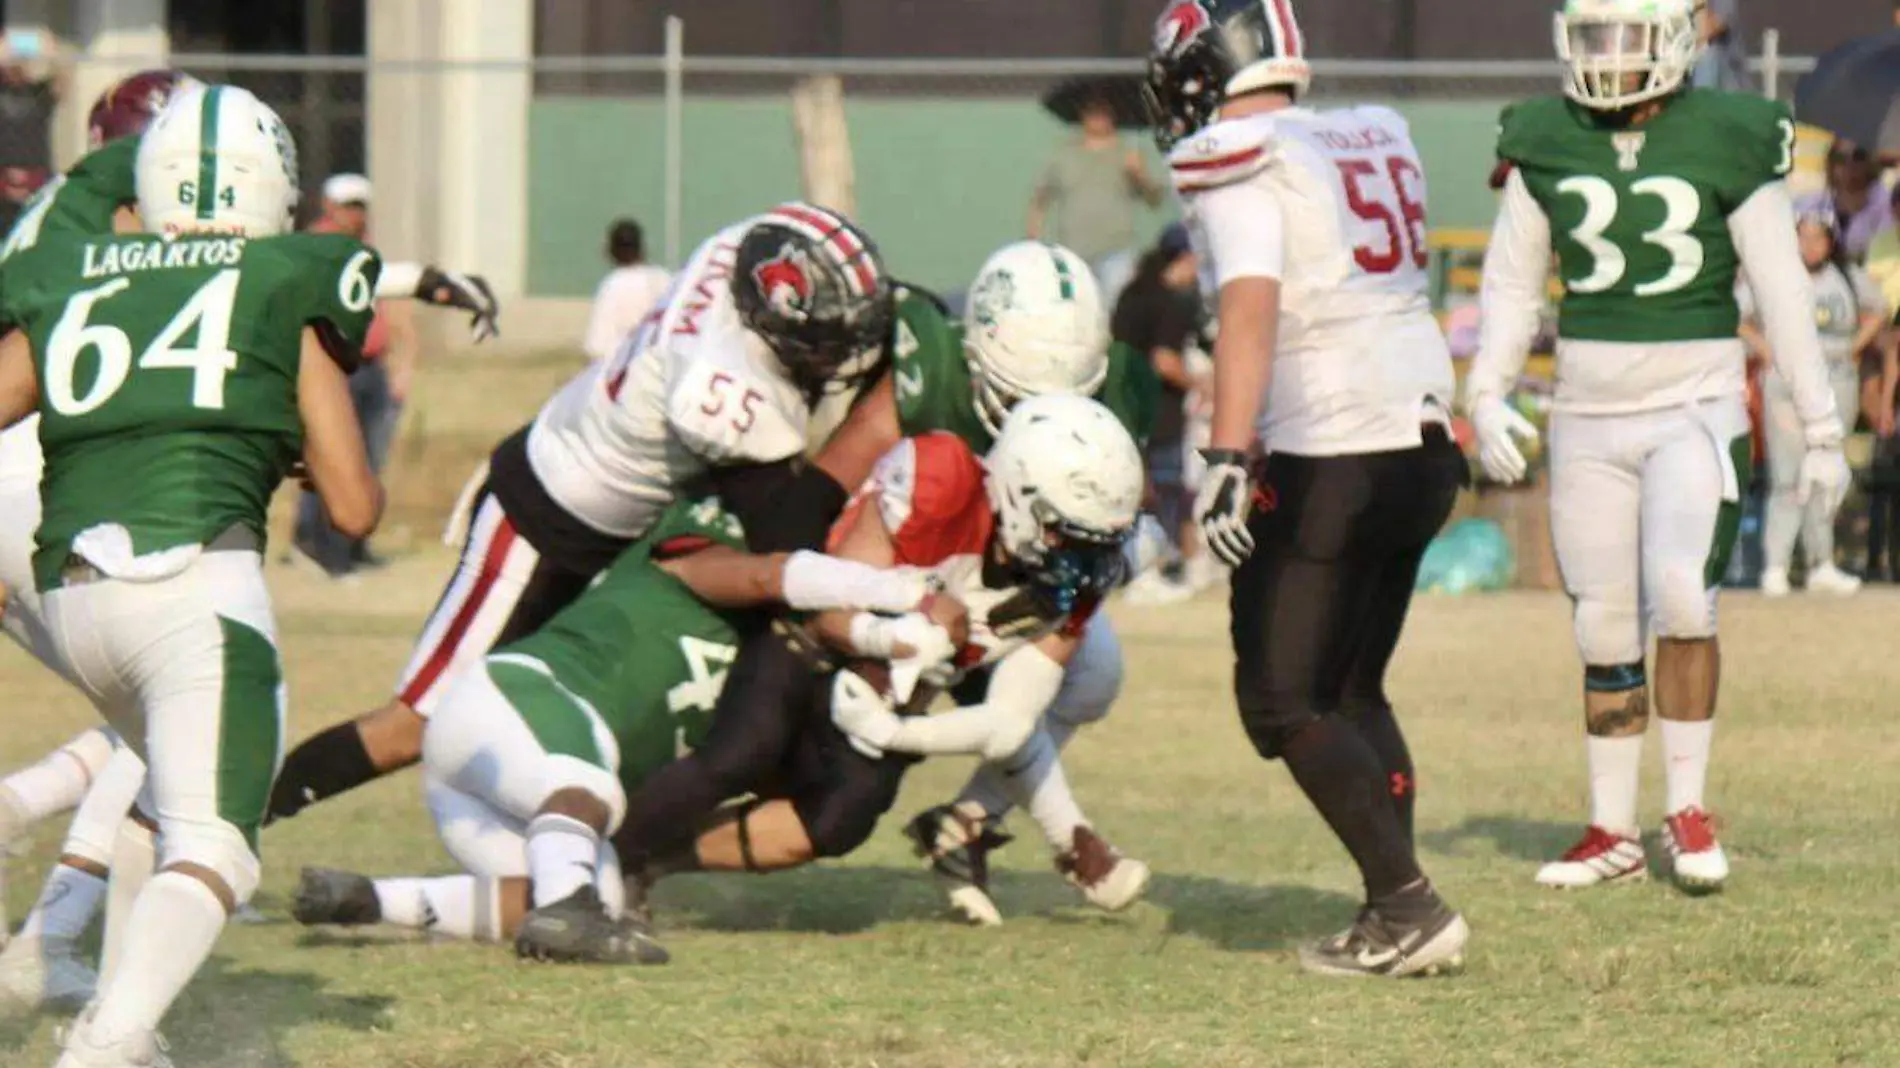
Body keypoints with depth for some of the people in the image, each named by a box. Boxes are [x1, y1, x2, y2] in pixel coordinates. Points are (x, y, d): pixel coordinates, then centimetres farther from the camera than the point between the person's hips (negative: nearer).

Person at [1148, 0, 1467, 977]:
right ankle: (1398, 918, 10)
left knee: (1284, 703, -2)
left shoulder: (1238, 169, -11)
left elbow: (1251, 309, -25)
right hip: (1425, 442, 8)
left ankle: (1408, 909, -12)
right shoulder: (1375, 140, 13)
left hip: (1328, 458, -8)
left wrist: (1229, 456, -31)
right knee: (1350, 690, 17)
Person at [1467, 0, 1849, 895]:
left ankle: (1688, 811, -4)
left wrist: (1821, 433, 0)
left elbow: (1783, 294, -2)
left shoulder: (1729, 142, -6)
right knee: (1604, 629, 5)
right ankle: (1612, 832, 14)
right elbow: (1512, 284, 9)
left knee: (1681, 597, -18)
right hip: (1588, 417, 3)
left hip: (1696, 409, -3)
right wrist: (1487, 397, -5)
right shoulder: (1544, 146, 2)